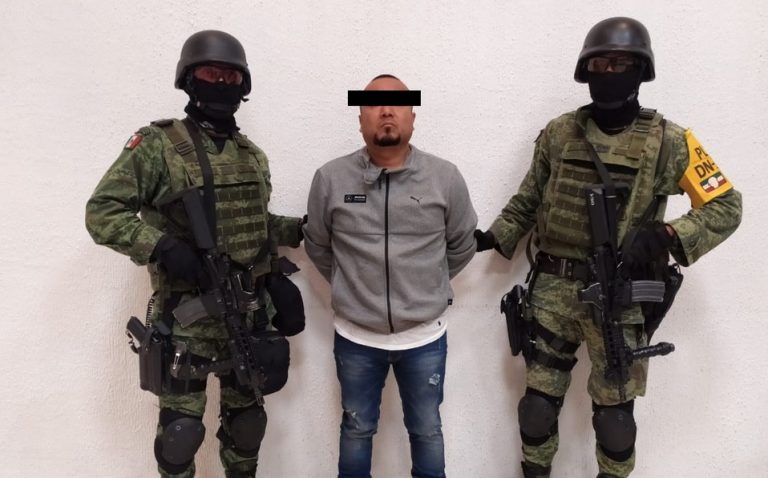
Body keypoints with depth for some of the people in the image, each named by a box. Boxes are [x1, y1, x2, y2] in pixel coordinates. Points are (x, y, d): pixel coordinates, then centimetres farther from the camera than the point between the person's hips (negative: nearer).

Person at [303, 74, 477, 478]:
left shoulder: (445, 178, -7)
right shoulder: (330, 179, -8)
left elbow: (461, 247, 6)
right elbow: (317, 247, 7)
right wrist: (350, 286, 9)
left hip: (425, 337, 0)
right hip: (355, 337, 0)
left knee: (426, 430, 20)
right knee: (357, 429, 21)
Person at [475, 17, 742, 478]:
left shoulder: (668, 142, -4)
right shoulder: (559, 133, 3)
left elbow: (726, 207, -2)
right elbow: (529, 198, 14)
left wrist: (665, 234, -18)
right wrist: (494, 237, 2)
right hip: (553, 288, 2)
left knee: (614, 409, 11)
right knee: (539, 398, 11)